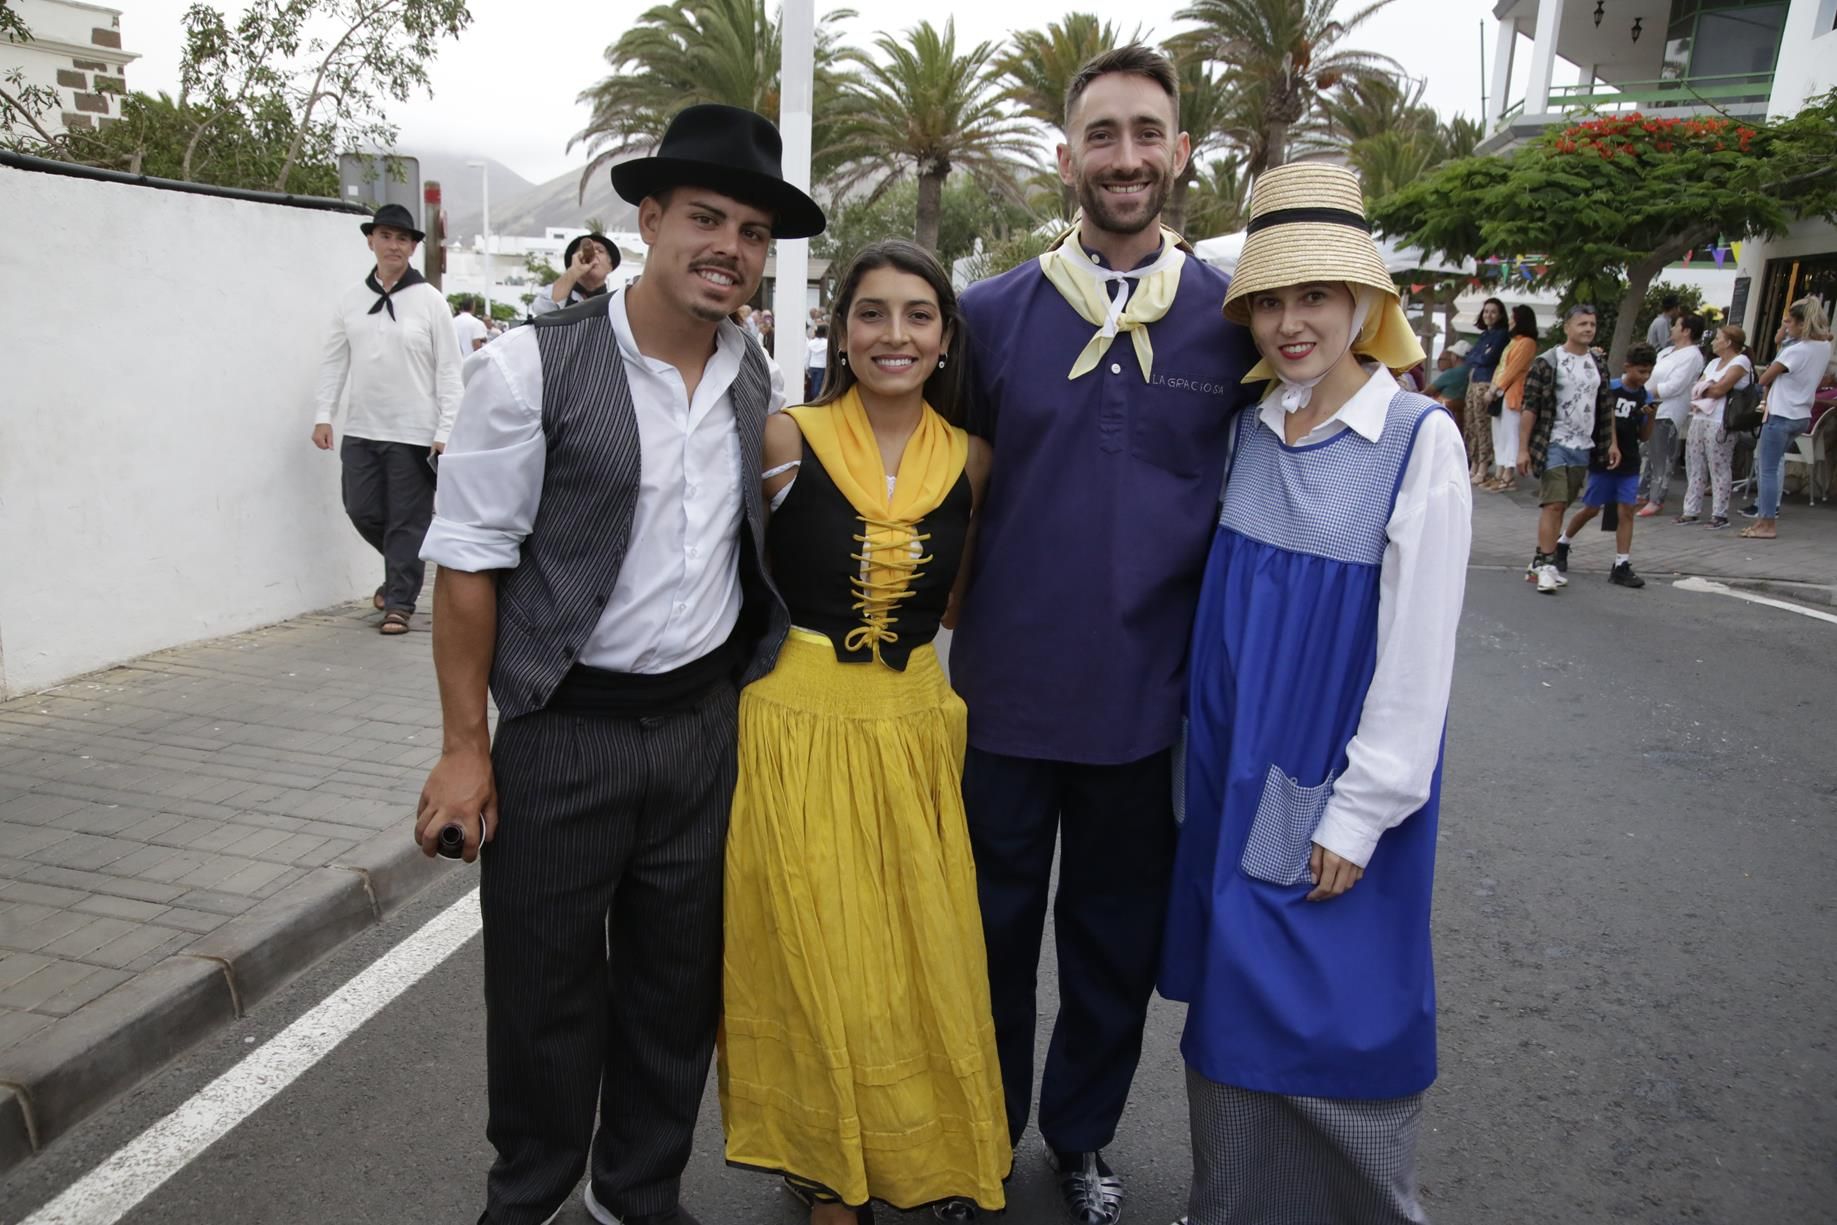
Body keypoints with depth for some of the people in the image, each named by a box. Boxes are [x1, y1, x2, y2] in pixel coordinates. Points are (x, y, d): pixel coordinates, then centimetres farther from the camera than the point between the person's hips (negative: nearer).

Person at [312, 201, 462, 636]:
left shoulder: (430, 301, -2)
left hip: (413, 432, -4)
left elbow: (448, 369, -4)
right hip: (360, 429, 4)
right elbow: (334, 361, 11)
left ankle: (399, 602, 12)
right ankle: (401, 571, 34)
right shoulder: (350, 300, 8)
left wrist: (446, 430, -10)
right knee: (362, 511, 9)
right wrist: (324, 415, 3)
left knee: (408, 521, 1)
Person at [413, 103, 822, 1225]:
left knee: (679, 982, 16)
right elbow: (470, 558, -10)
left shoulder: (755, 377, 4)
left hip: (705, 723, 5)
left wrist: (750, 682, 9)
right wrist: (466, 746, -11)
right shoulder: (536, 366, -12)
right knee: (546, 988, 11)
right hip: (566, 730, -4)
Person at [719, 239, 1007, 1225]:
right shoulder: (787, 439, -7)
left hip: (914, 730, 3)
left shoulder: (971, 459, 2)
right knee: (818, 967, 8)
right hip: (797, 727, -3)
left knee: (922, 964, 12)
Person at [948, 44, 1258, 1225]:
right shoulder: (994, 312, -2)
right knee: (996, 926, 15)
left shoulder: (1235, 317, -2)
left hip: (1148, 696, 1)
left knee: (1117, 937, 17)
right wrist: (968, 603, 0)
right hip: (1009, 687, 0)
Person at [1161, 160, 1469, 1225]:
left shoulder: (1421, 440, -12)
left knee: (1338, 1014, 6)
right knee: (1237, 997, 16)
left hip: (1342, 785, -5)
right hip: (1237, 775, 5)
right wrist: (1215, 766, 9)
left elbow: (1419, 649, -13)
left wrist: (1359, 813, -13)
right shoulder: (1249, 431, 3)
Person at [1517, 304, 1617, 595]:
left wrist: (1611, 442, 13)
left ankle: (1541, 561, 16)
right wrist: (1523, 449, -13)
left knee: (1560, 506, 9)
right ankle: (1546, 563, -10)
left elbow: (1606, 407, 19)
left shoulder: (1598, 364, 12)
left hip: (1583, 448, 6)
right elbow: (1529, 407, -9)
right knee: (1553, 504, -13)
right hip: (1554, 444, -6)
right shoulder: (1547, 362, -6)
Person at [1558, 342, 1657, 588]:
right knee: (1591, 509, 6)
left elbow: (1644, 437, 8)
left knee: (1626, 511, -2)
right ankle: (1562, 543, 30)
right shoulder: (1609, 389, -8)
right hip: (1603, 459, -3)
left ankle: (1621, 566, 0)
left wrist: (1650, 418, -10)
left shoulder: (1646, 397, 4)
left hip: (1629, 463, 3)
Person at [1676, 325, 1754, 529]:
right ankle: (1692, 511, 14)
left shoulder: (1741, 361, -4)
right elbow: (1695, 389, 13)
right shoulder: (1714, 363, 21)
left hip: (1719, 423, -8)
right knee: (1695, 467, 9)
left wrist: (1703, 389, 4)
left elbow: (1719, 389, -13)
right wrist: (1709, 388, -7)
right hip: (1699, 419, 8)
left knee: (1719, 469, -6)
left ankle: (1720, 514, -3)